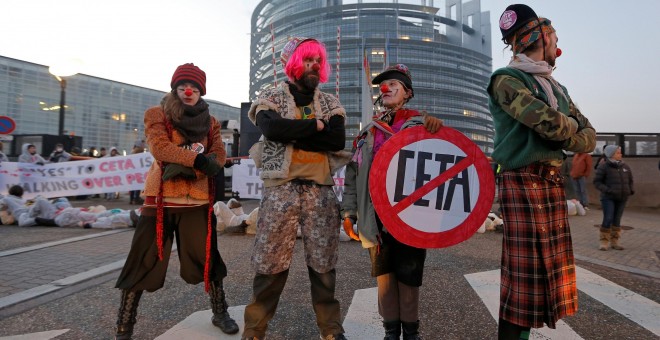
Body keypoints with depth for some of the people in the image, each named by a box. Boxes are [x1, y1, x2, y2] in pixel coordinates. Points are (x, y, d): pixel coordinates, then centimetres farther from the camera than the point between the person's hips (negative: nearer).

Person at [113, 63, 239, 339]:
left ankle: (220, 314, 25)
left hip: (197, 199, 2)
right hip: (162, 198, -2)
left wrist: (186, 167, -17)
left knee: (207, 259, 7)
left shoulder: (210, 122, 13)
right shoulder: (156, 114, 4)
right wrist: (196, 159, -26)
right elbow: (160, 147, -14)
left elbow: (219, 155, 0)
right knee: (143, 262, 2)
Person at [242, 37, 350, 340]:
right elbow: (272, 128, -15)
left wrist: (291, 134, -9)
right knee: (271, 261, 1)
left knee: (323, 262, 8)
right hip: (281, 189, -2)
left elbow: (337, 140, -4)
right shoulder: (270, 98, 7)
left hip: (320, 190, 3)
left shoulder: (330, 103, 14)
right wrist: (315, 125, -8)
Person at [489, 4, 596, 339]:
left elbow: (588, 134, 15)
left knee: (548, 272, 12)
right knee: (524, 275, -7)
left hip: (553, 184, 9)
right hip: (523, 183, -8)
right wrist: (573, 128, 4)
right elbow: (549, 123, -17)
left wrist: (575, 142, -6)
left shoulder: (556, 88, 22)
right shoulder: (506, 79, -5)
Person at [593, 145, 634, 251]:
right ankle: (604, 242, 2)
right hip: (608, 198, -5)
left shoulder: (625, 166, 9)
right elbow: (597, 181, -7)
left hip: (622, 198, 5)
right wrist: (607, 190, -19)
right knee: (608, 219, -9)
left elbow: (630, 181, 19)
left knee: (617, 220, 9)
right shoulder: (603, 167, -7)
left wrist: (631, 190, 1)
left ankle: (614, 242, 18)